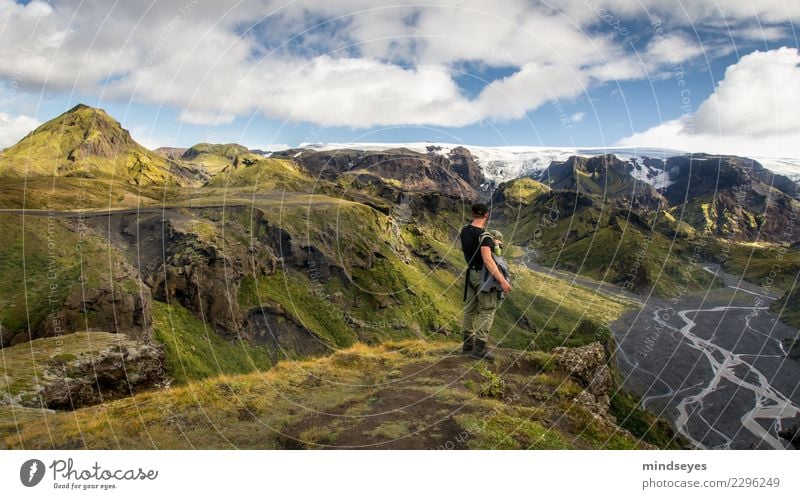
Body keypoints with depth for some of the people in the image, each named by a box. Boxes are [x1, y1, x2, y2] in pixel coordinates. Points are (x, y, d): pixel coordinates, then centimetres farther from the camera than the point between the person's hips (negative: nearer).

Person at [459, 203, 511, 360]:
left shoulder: (465, 230, 2)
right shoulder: (484, 235, -23)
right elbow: (487, 260, -33)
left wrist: (491, 242, 24)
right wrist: (502, 280, -35)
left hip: (471, 273, 8)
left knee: (470, 308, 15)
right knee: (487, 310, -2)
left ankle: (468, 343, 23)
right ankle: (479, 348, -4)